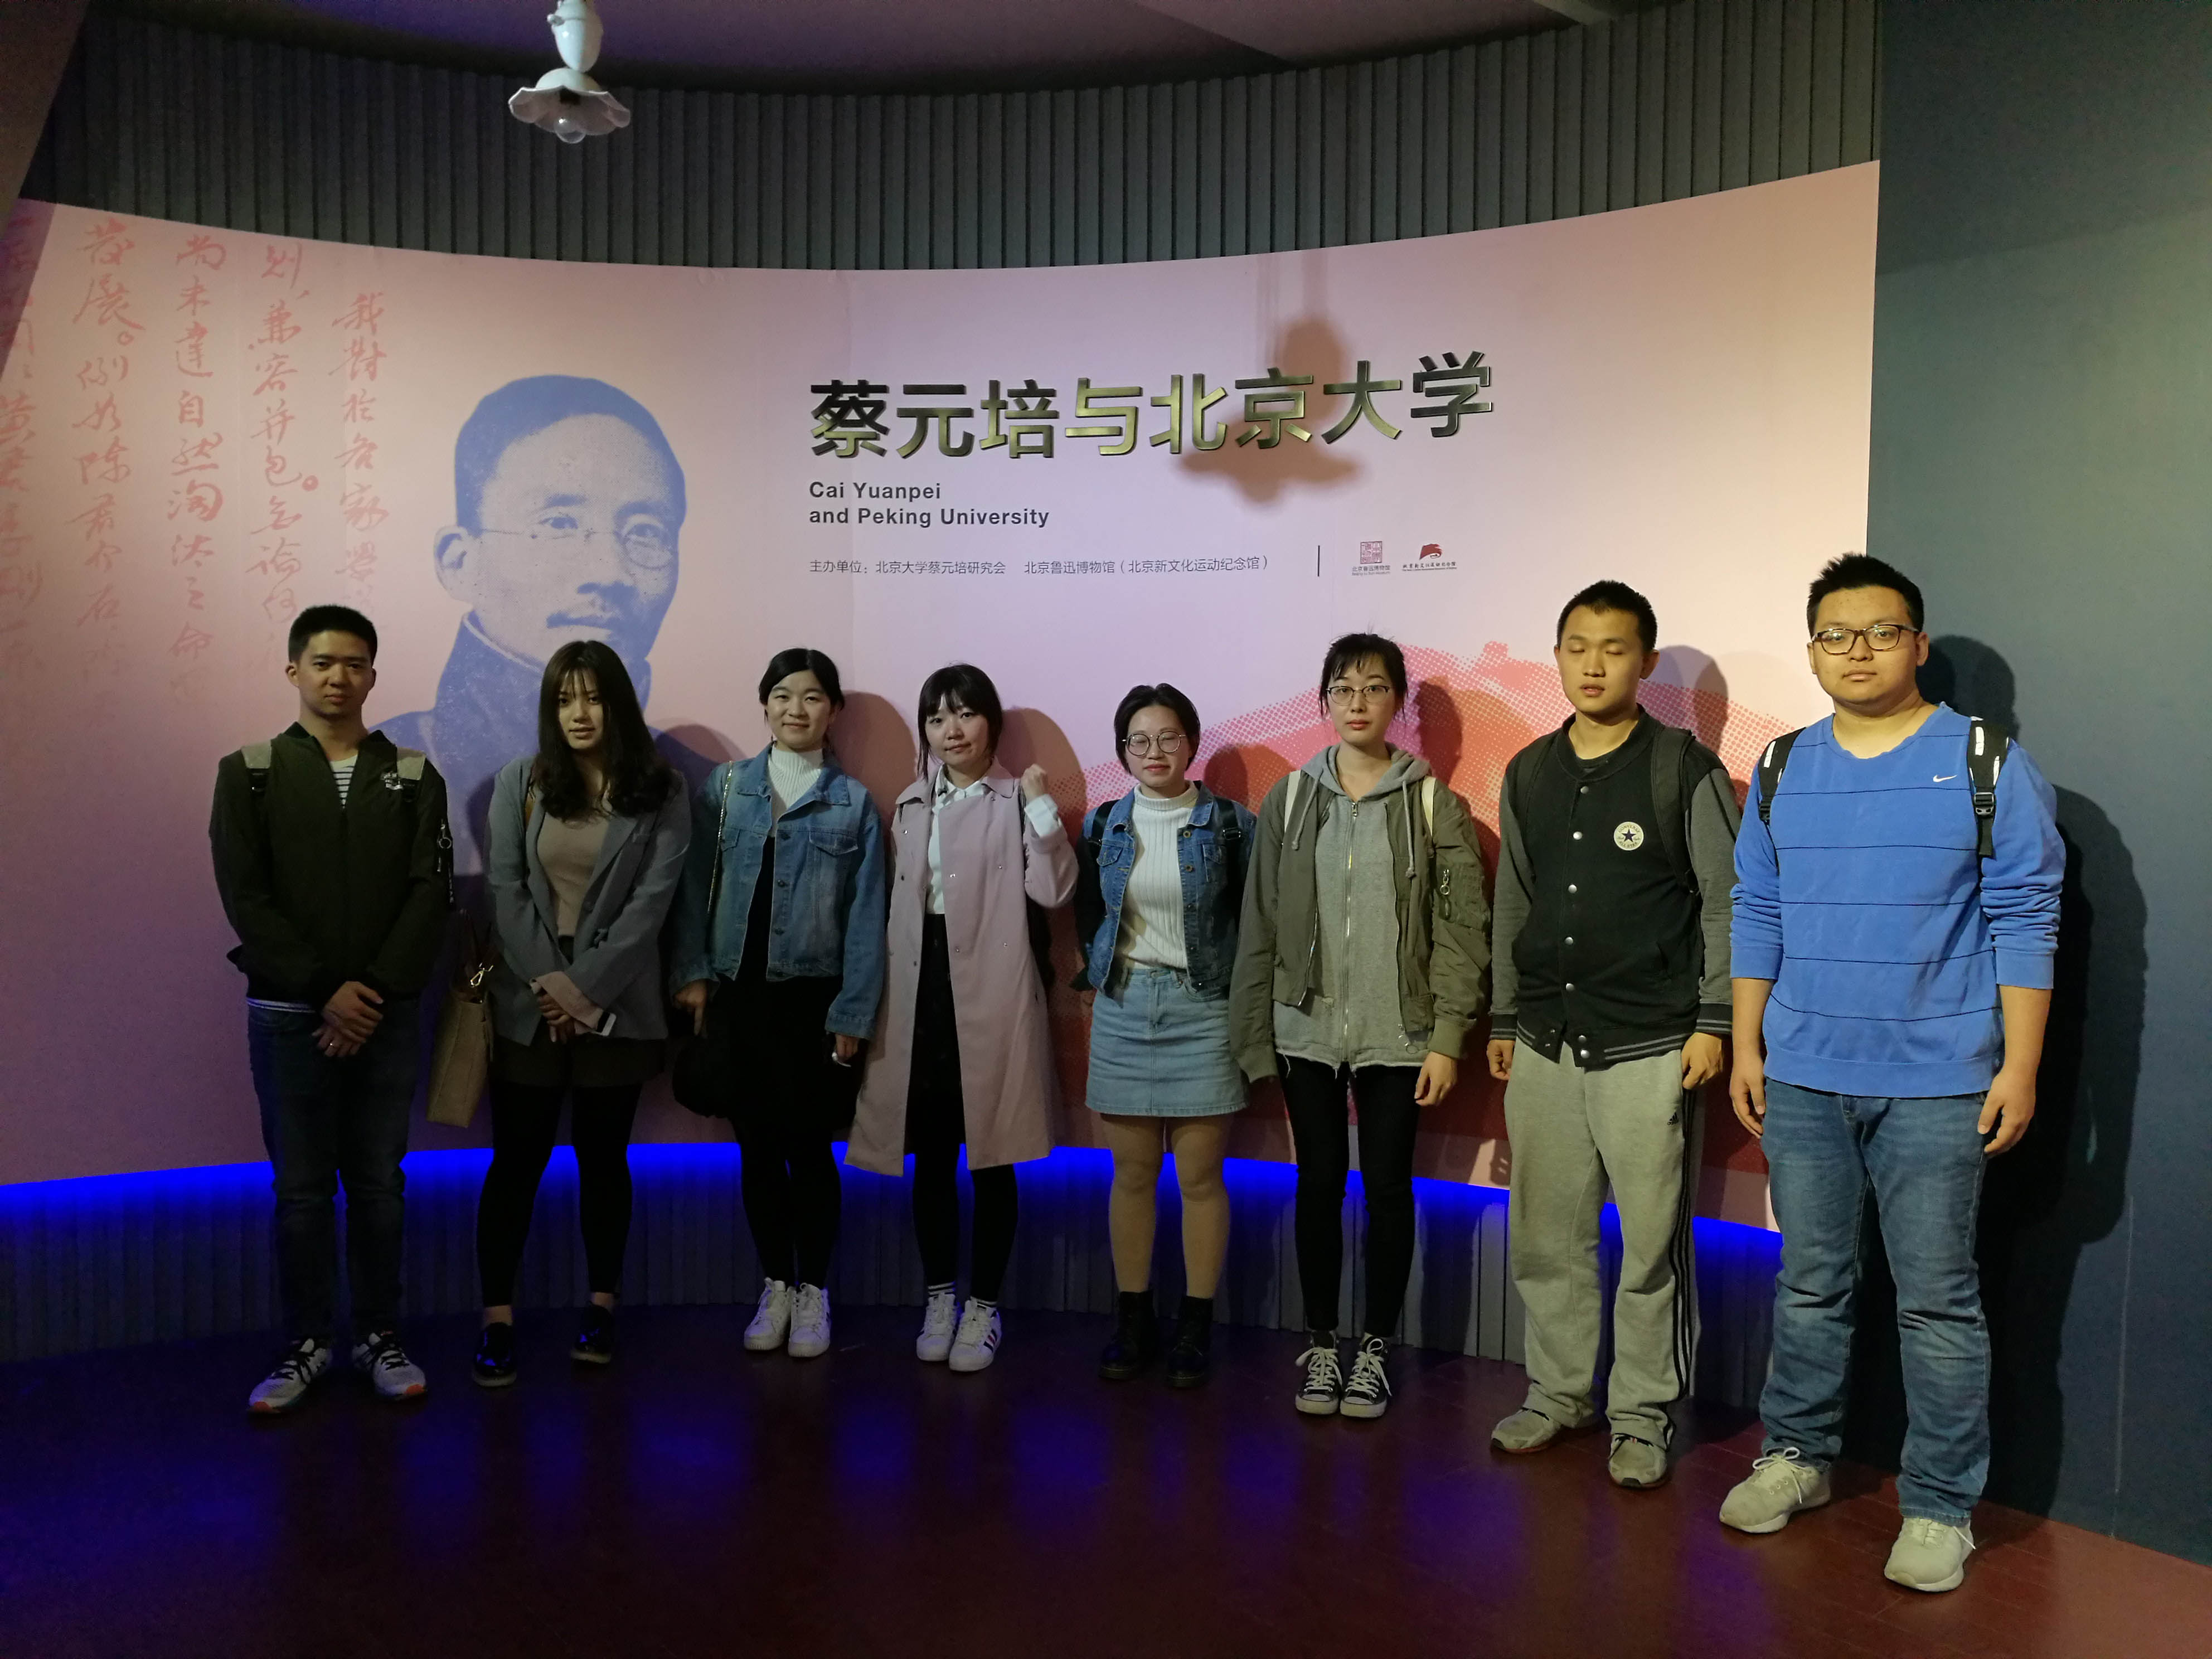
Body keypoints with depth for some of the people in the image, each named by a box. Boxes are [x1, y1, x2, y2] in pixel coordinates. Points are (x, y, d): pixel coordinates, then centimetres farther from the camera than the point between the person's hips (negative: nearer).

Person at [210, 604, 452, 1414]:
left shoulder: (413, 777, 5)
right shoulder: (249, 773, 3)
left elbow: (431, 894, -2)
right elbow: (246, 898, -5)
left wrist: (373, 991, -11)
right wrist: (325, 990, -12)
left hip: (387, 1011, 1)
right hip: (289, 1012, -1)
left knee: (379, 1181, 7)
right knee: (301, 1186, 6)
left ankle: (379, 1336, 19)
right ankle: (307, 1342, 19)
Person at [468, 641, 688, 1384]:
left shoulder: (661, 793, -1)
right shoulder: (519, 781, 4)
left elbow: (652, 899, -7)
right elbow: (505, 887, -2)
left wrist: (586, 985, -14)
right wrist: (548, 980, -12)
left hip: (615, 1005, -1)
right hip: (528, 1000, 1)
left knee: (604, 1156, 9)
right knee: (517, 1158, 2)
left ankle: (602, 1308, 20)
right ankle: (497, 1318, 9)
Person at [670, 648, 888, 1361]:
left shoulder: (853, 802, 0)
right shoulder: (725, 787, 5)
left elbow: (865, 917, -2)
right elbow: (696, 886, 5)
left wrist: (854, 1014, -6)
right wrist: (693, 974, -3)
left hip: (813, 998, -2)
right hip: (737, 994, 2)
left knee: (808, 1146, 3)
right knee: (757, 1147, 9)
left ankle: (813, 1291, 18)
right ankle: (775, 1286, 23)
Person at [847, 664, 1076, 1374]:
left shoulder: (1015, 802, -2)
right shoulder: (911, 805, 14)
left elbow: (1053, 890, -14)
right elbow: (899, 904, 16)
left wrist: (1042, 806, -21)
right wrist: (887, 994, 13)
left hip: (991, 992, -4)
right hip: (922, 988, 5)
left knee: (991, 1155, 4)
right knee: (930, 1155, 10)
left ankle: (984, 1305, 16)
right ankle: (939, 1296, 25)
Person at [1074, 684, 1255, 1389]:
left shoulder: (1230, 823, -1)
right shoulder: (1103, 824, 7)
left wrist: (1240, 993, -3)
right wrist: (1097, 976, 8)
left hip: (1202, 1009, -2)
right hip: (1122, 1007, 3)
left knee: (1201, 1176, 1)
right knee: (1132, 1173, 8)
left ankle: (1196, 1327, 14)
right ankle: (1132, 1322, 20)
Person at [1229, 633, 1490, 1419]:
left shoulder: (1433, 805, -1)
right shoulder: (1289, 800, 4)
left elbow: (1462, 928, -3)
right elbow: (1259, 926, 4)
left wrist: (1446, 1038, -9)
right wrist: (1254, 1037, 2)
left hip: (1397, 1035, -1)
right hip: (1307, 1030, 2)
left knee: (1387, 1185, 5)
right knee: (1319, 1183, 8)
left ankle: (1376, 1348, 22)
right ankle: (1320, 1345, 23)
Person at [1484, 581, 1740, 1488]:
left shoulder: (1685, 768, -3)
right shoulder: (1529, 773, 11)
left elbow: (1726, 901, -3)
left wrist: (1712, 1021, -8)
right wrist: (1504, 1019, 16)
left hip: (1649, 1048, -4)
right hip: (1544, 1046, 5)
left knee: (1652, 1243, 2)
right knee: (1544, 1236, 11)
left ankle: (1643, 1415, 17)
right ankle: (1558, 1391, 27)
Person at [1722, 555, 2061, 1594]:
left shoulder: (1987, 766, -3)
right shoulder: (1780, 772, 8)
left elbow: (2025, 923, -4)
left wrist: (2020, 1068, -9)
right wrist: (1746, 1045, 7)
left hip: (1937, 1086, -3)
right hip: (1801, 1079, 3)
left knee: (1937, 1302, 5)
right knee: (1811, 1284, 14)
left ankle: (1939, 1506, 19)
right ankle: (1796, 1455, 30)